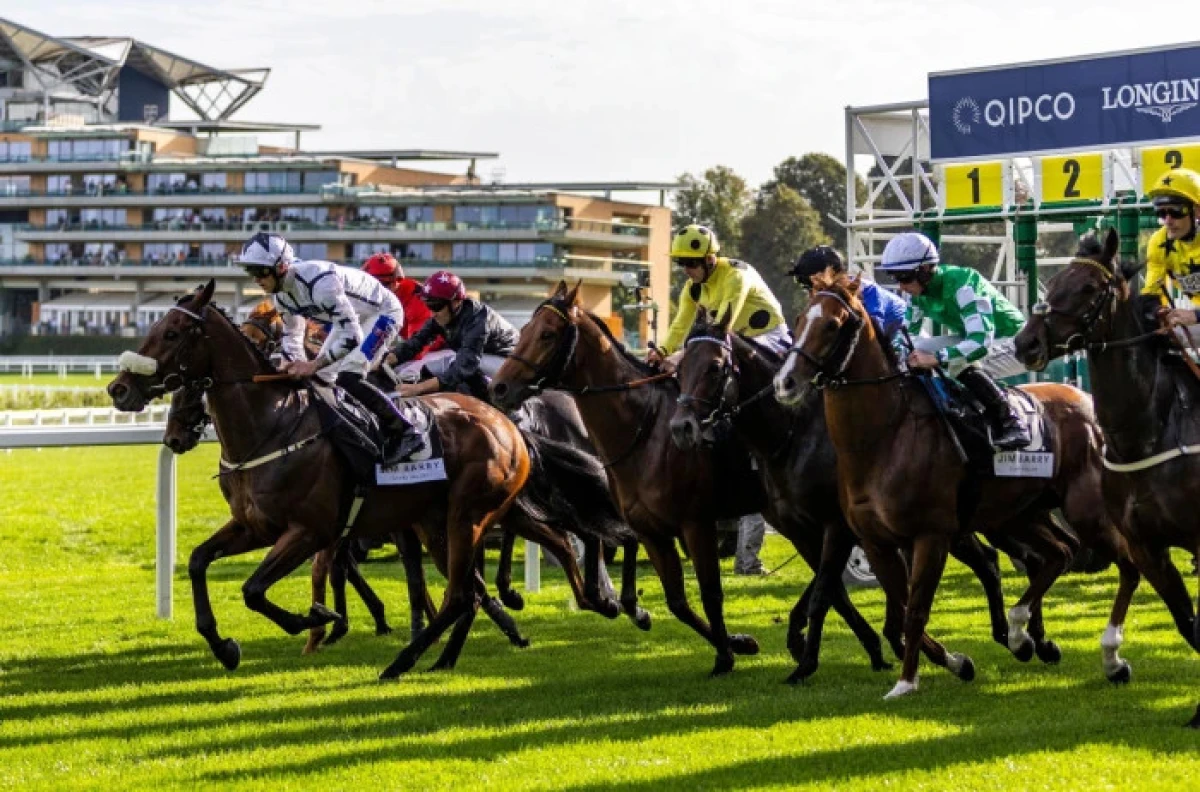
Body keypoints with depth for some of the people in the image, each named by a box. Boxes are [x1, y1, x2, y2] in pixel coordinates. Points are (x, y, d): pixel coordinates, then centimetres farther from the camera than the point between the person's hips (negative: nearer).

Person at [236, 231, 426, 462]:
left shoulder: (317, 281, -37)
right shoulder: (281, 294, -8)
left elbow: (352, 335, -38)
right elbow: (291, 334, 9)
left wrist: (315, 364, -39)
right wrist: (294, 366, -8)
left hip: (382, 312, -10)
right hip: (350, 317, 10)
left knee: (348, 379, -24)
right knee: (318, 378, 5)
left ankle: (405, 434, -20)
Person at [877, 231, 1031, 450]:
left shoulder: (963, 285, -32)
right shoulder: (918, 292, -7)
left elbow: (981, 343, -40)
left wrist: (936, 358, -47)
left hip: (1014, 342, -8)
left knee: (961, 365, -34)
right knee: (917, 350, -9)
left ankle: (1010, 422, -21)